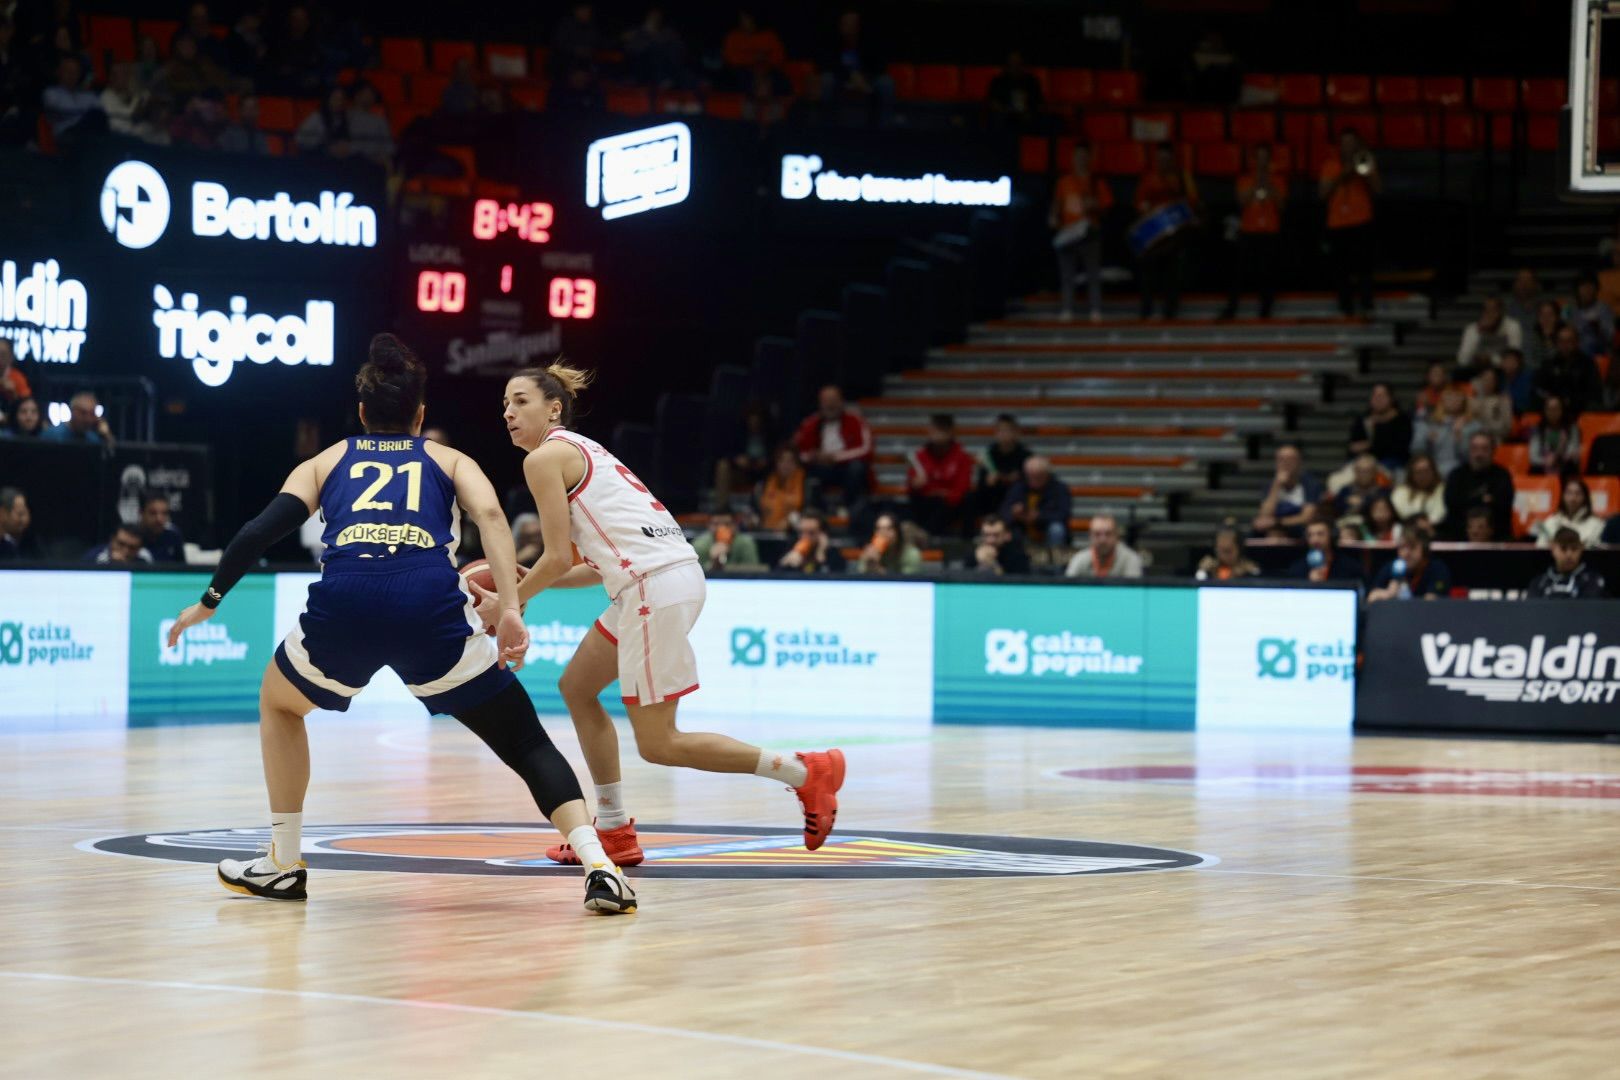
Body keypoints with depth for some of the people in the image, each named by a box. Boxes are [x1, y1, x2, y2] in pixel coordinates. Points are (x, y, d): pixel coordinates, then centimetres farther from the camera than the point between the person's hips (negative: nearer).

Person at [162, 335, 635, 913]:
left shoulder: (326, 461, 30)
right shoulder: (449, 460, 28)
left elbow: (263, 530, 15)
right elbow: (490, 515, 7)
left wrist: (210, 601, 23)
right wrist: (508, 609, -2)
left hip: (343, 604, 1)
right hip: (432, 604, -1)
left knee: (279, 702, 33)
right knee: (527, 743, 11)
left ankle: (283, 865, 32)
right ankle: (600, 869, -9)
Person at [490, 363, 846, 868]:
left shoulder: (546, 457, -3)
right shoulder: (582, 451, 24)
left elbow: (558, 559, -6)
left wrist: (509, 603, 9)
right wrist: (533, 581, 22)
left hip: (655, 586, -10)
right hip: (675, 575, 10)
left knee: (657, 743, -3)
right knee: (576, 687, 20)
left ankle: (806, 772, -3)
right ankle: (614, 831, 22)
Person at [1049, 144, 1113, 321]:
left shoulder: (1097, 182, 6)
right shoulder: (1064, 182, 13)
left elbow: (1108, 204, 5)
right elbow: (1057, 203, 17)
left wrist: (1094, 205, -13)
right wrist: (1053, 217, 0)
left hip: (1090, 231, -2)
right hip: (1067, 233, 2)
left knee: (1093, 273, -5)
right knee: (1066, 274, 0)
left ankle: (1096, 311, -5)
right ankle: (1065, 311, 1)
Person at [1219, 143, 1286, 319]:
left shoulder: (1278, 180, 10)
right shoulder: (1245, 179, 11)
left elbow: (1282, 205, 1)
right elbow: (1242, 202, -2)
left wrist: (1269, 188, -10)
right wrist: (1255, 185, -11)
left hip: (1271, 232, 0)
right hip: (1248, 232, 0)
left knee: (1268, 272, -5)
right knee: (1240, 271, -7)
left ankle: (1266, 310, -3)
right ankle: (1231, 308, -6)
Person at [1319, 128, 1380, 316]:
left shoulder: (1365, 162, 9)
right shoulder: (1331, 164, 11)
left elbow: (1377, 189, 0)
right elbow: (1322, 192, 2)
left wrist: (1369, 172, -14)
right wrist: (1341, 176, -9)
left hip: (1361, 223, -2)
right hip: (1337, 224, 2)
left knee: (1363, 266, -13)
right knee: (1343, 269, 3)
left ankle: (1366, 306, -16)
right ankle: (1346, 307, 10)